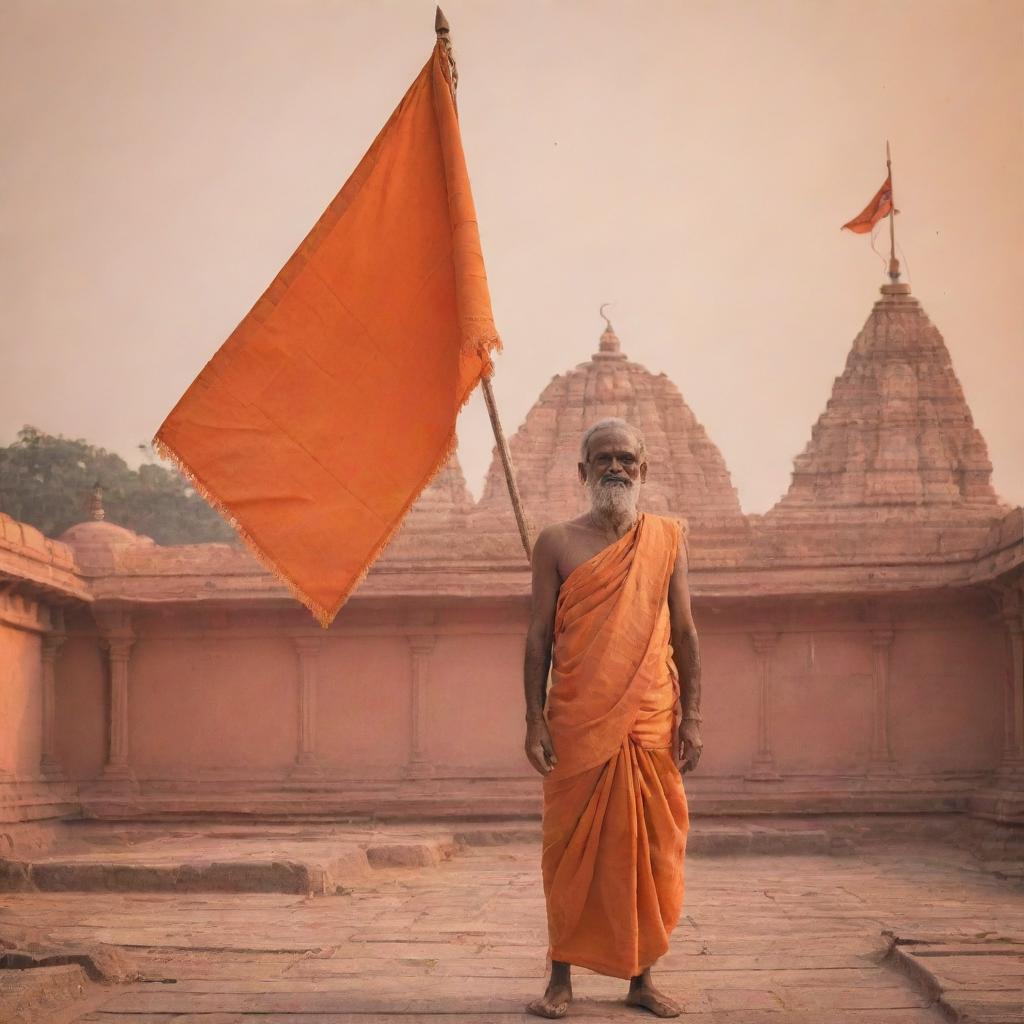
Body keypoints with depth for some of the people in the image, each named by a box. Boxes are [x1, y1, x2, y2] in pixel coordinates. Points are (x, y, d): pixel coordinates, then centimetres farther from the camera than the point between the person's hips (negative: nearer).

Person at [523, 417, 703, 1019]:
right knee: (571, 849, 3)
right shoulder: (557, 544, 4)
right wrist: (534, 721, -4)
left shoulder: (668, 539, 9)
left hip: (651, 723, 1)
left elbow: (685, 632, 8)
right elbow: (539, 636, 3)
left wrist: (692, 716, 1)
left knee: (651, 851, 5)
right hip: (576, 724, -1)